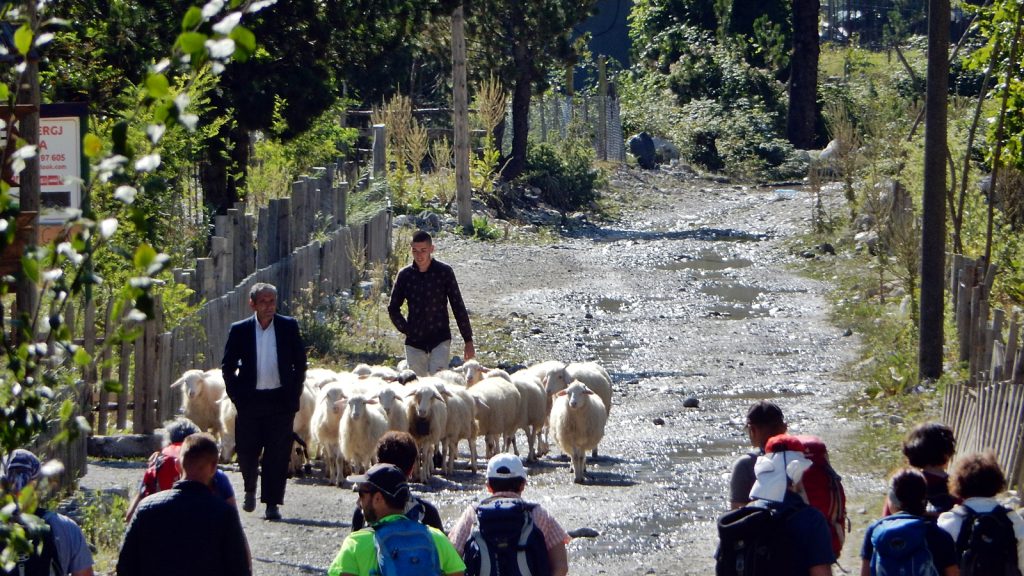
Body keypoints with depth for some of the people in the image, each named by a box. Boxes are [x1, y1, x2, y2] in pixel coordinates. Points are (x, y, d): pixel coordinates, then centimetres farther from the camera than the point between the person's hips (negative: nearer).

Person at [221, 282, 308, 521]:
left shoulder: (289, 327, 3)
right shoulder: (240, 330, 2)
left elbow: (300, 362, 9)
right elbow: (227, 366, 8)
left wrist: (293, 396, 3)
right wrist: (236, 395, 0)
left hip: (280, 400, 0)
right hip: (250, 400, 0)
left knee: (278, 454, -3)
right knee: (246, 451, 3)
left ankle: (272, 503, 3)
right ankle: (250, 489, 31)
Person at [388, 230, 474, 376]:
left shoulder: (444, 272, -2)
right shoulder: (405, 275, 3)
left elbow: (459, 307, 1)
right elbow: (393, 308, 14)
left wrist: (468, 341, 0)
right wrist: (406, 330, 2)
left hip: (440, 341, -3)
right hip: (414, 342, 3)